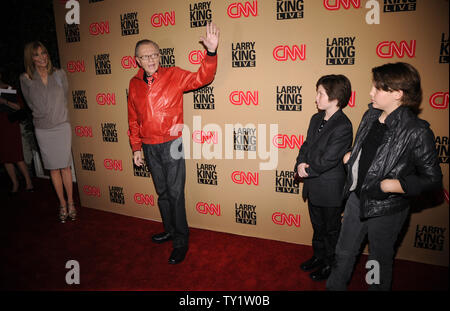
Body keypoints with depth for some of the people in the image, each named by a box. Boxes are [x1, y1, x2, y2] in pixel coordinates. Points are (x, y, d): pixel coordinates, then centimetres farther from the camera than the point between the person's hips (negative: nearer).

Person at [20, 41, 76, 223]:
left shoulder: (59, 74, 0)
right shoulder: (26, 79, -2)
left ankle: (71, 203, 12)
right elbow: (31, 103, 8)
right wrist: (44, 116, 9)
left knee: (65, 166, 1)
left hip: (62, 127, 0)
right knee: (53, 168, 6)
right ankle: (62, 204, 17)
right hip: (43, 130, 1)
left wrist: (58, 115, 11)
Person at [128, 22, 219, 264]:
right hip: (149, 147, 5)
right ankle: (170, 230, 38)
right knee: (162, 192, 18)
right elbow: (133, 120, 11)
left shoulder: (174, 76, -5)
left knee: (175, 193, 0)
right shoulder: (134, 84, 5)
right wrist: (136, 148, 9)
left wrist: (211, 52, -32)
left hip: (172, 144, -4)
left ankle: (181, 242, 16)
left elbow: (202, 78, -17)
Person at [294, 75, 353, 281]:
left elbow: (327, 160, -24)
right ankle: (318, 256, 45)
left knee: (331, 229, 14)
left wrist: (305, 170, -12)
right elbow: (306, 146, 6)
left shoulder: (343, 127, -22)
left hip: (330, 190, -7)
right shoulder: (316, 119, 3)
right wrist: (301, 164, -12)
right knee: (317, 226, 25)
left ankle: (330, 264, 34)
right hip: (313, 187, 7)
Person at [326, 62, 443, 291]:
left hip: (386, 208, -6)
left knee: (379, 261, 18)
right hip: (357, 197, 7)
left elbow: (432, 179, -16)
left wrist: (392, 185, -23)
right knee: (344, 252, 23)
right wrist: (352, 156, 2)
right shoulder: (371, 115, -2)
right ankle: (335, 287, 46)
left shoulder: (416, 132, -22)